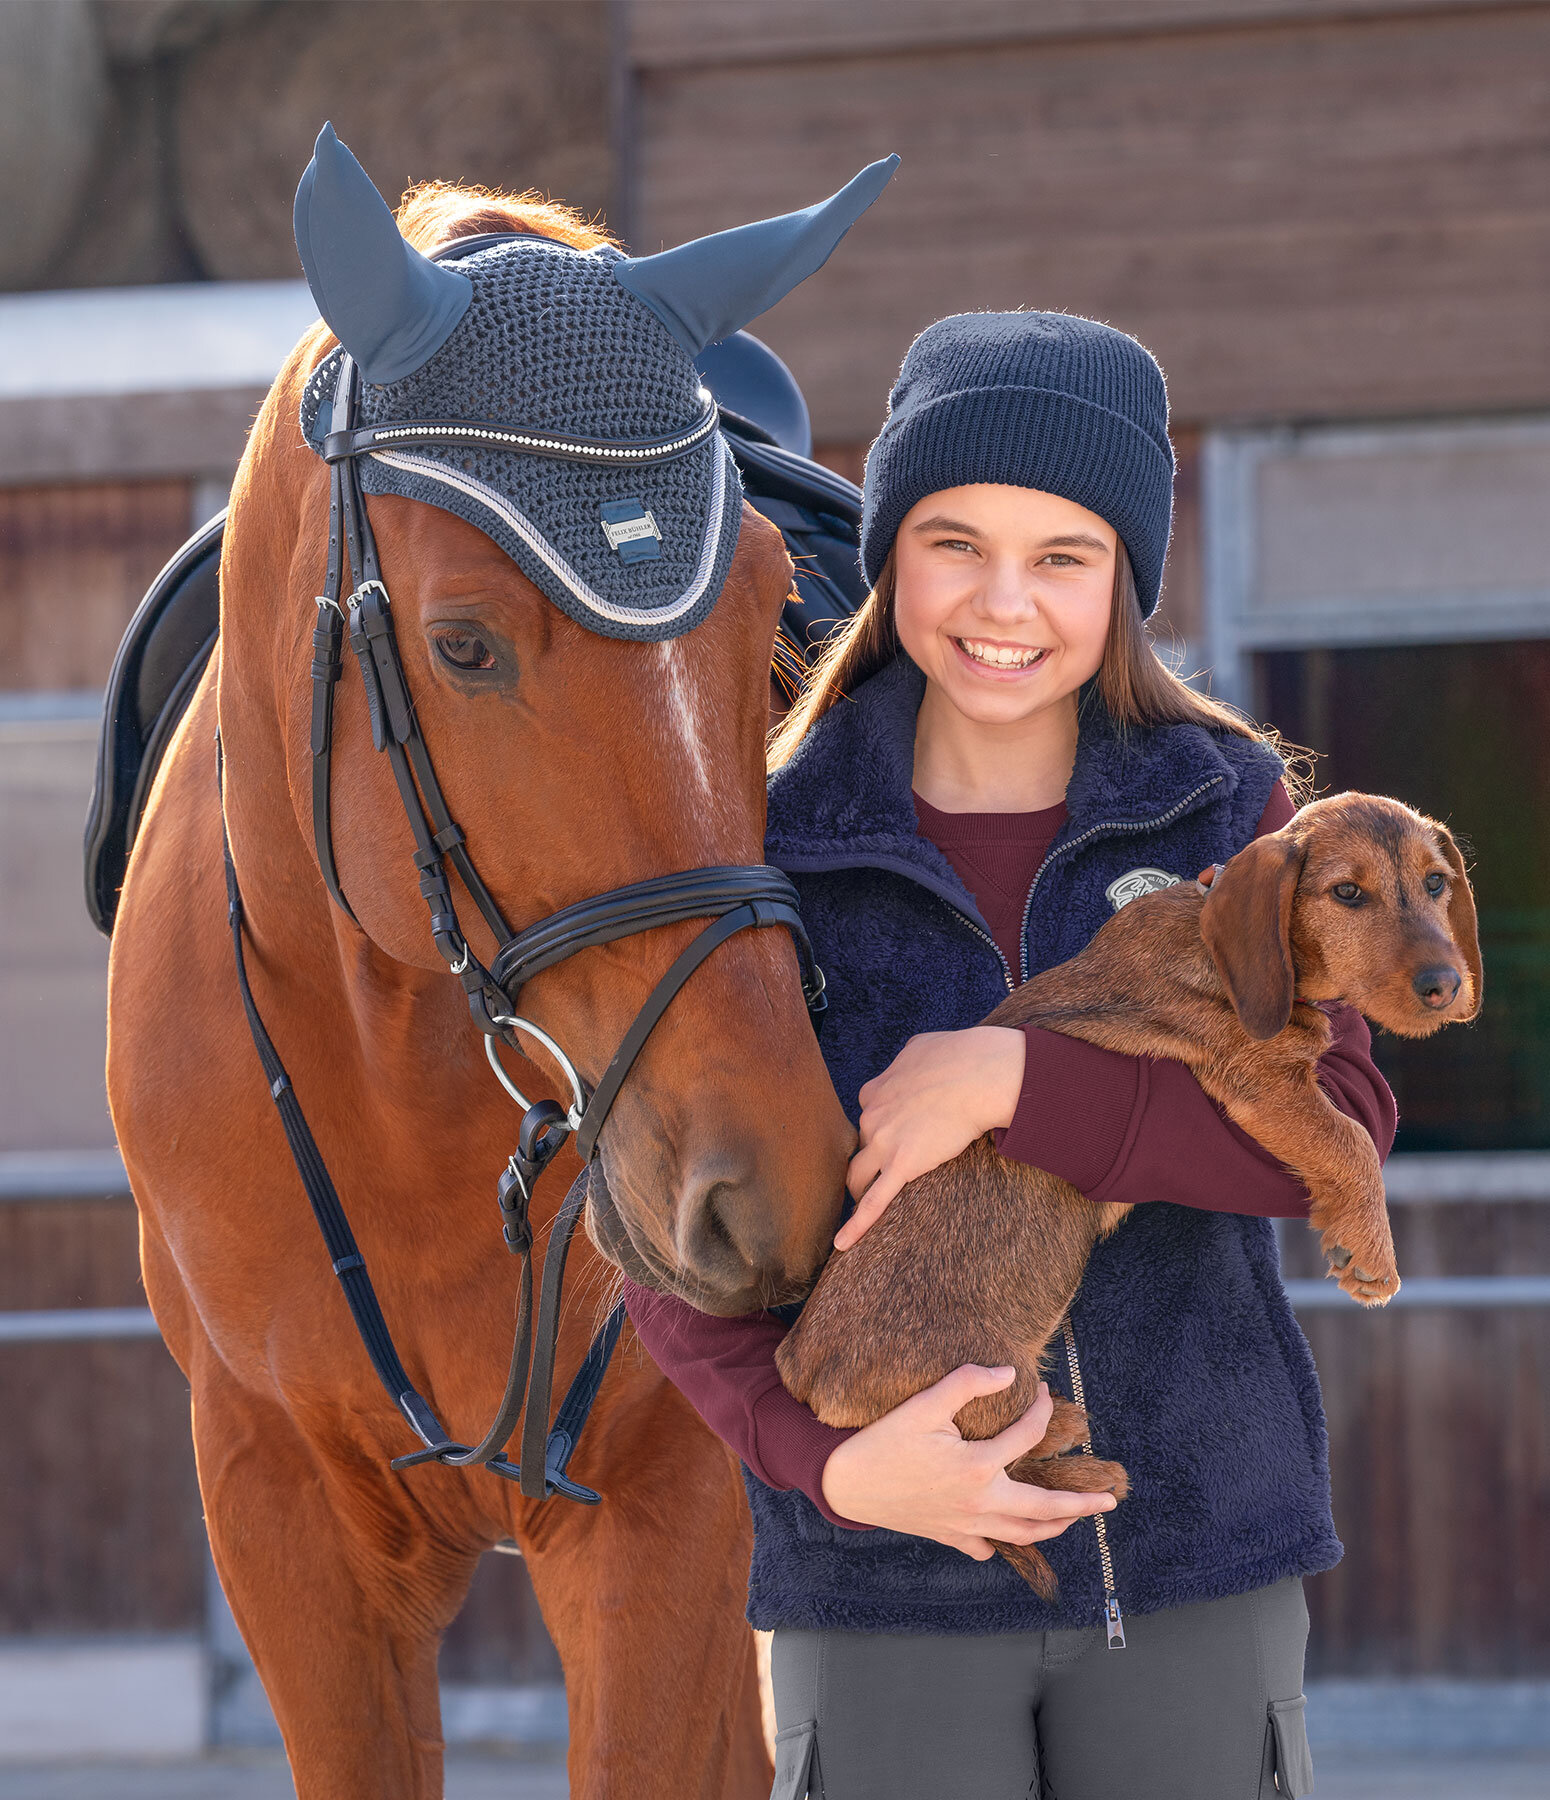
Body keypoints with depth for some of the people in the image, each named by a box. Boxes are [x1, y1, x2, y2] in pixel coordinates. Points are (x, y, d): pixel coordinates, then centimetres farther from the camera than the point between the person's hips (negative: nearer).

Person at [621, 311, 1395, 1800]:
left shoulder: (1227, 811, 2)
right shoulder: (770, 841, -1)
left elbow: (1339, 1129, -11)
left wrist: (1016, 1082, -20)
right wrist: (822, 1458, -18)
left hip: (1197, 1550, 1)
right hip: (887, 1579, -1)